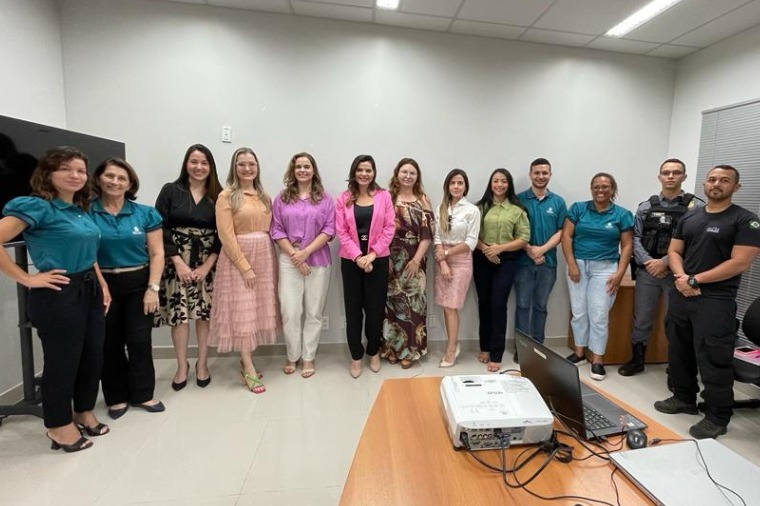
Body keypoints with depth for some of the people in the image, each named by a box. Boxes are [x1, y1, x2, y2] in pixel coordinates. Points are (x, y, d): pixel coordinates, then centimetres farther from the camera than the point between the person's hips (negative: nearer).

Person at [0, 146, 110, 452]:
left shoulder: (81, 209, 10)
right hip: (58, 295, -7)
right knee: (62, 361, 7)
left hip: (89, 291, 7)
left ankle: (84, 413, 35)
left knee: (93, 356, 15)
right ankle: (60, 426, 27)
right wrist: (27, 279, -18)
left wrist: (102, 284, 13)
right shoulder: (37, 207, -13)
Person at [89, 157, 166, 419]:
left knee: (140, 341, 5)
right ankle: (117, 397, 27)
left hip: (138, 283, 0)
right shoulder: (86, 212, -2)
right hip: (102, 285, 0)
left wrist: (153, 288, -8)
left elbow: (156, 253, -1)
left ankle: (143, 394, 22)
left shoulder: (145, 213, 1)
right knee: (109, 343, 10)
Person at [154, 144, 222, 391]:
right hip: (177, 262, 0)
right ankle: (182, 365, 20)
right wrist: (178, 262, -11)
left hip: (208, 264, 1)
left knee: (206, 313, 4)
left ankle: (202, 363, 22)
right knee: (178, 313, 1)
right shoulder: (170, 190, 1)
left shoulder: (218, 195, 3)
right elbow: (160, 229, -3)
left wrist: (208, 265, -8)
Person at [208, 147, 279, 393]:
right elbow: (226, 235, -11)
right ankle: (249, 369, 7)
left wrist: (263, 259, 1)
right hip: (237, 257, -5)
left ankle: (245, 360, 24)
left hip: (264, 256, 6)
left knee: (258, 309, 9)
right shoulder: (227, 196, -5)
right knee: (242, 311, -1)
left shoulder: (264, 196, 11)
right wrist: (244, 266, -14)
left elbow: (268, 229, 11)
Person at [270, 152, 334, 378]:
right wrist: (294, 254, -10)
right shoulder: (282, 198, 8)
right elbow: (276, 230, 3)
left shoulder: (325, 198, 5)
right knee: (290, 311, 0)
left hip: (318, 260, 0)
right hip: (289, 260, 1)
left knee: (314, 312, 5)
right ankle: (292, 356, 21)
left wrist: (306, 252, -13)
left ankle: (308, 357, 20)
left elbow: (329, 229, -3)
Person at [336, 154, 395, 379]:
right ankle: (356, 356, 22)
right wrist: (358, 256, -14)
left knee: (375, 307, 8)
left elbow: (389, 228, -3)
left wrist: (373, 254, -12)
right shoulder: (344, 198, 3)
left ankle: (374, 352, 29)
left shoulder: (384, 196, 2)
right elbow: (341, 231, -3)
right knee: (353, 308, 6)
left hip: (378, 259, 0)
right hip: (351, 259, 1)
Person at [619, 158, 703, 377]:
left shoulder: (696, 206, -1)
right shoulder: (646, 206, 8)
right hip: (646, 272, 2)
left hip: (677, 273, -2)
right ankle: (637, 360, 27)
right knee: (641, 320, 11)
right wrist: (648, 262, -10)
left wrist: (665, 262, -17)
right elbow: (635, 238, 4)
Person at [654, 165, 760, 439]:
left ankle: (717, 417, 14)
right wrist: (681, 277, -9)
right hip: (680, 295, 6)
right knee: (679, 351, 14)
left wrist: (695, 280, -13)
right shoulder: (689, 216, 12)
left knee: (713, 360, -1)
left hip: (716, 301, -5)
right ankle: (684, 398, 31)